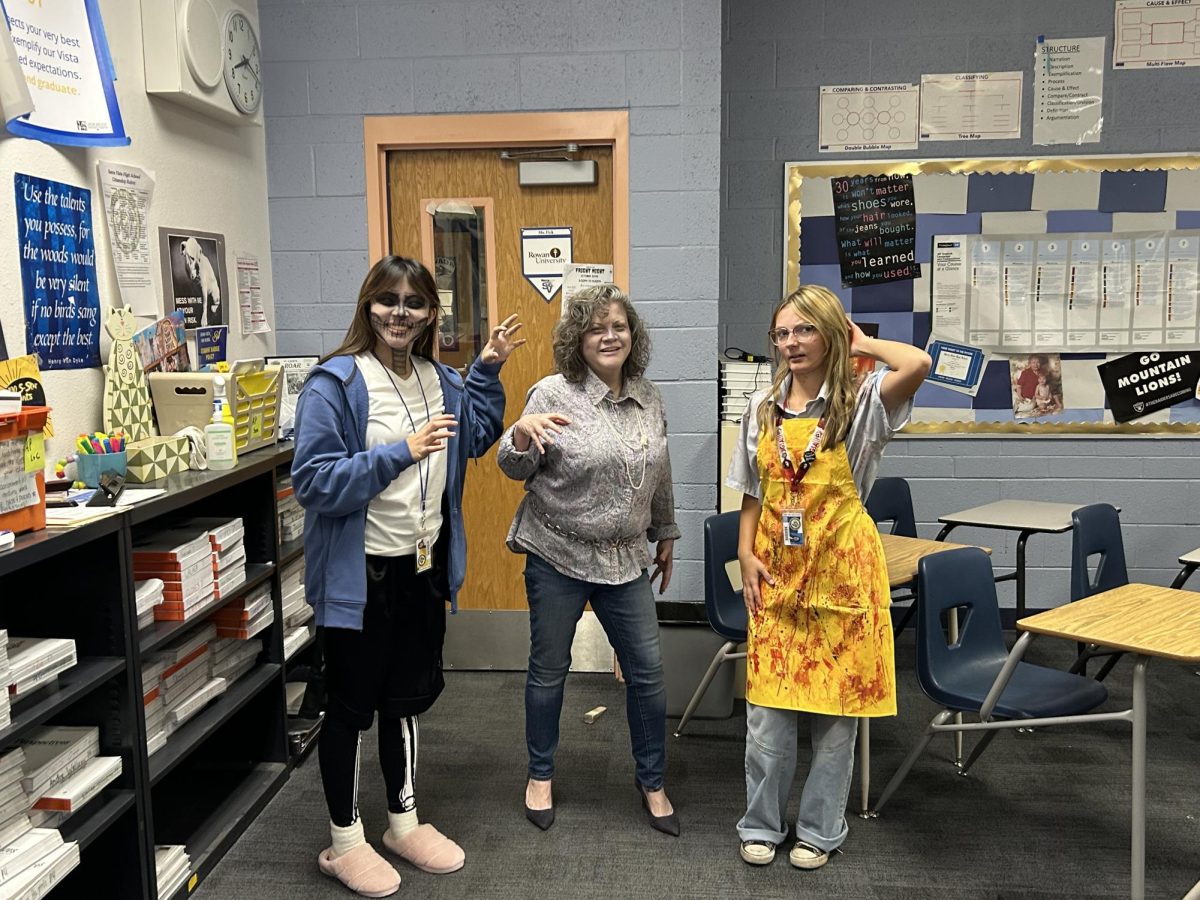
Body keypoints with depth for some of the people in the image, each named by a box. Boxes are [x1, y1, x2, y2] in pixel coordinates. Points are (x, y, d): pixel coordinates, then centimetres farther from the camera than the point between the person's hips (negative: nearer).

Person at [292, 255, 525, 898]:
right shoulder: (334, 383, -16)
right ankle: (344, 842, 29)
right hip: (361, 576, -7)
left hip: (425, 567, 7)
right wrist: (400, 452, -26)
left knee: (408, 698, 20)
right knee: (351, 706, 9)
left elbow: (475, 438, 21)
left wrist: (487, 370, 9)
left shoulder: (439, 380, 5)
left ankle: (404, 822, 40)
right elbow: (312, 481, -21)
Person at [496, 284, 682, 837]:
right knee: (549, 669, 10)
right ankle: (540, 775, 31)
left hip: (625, 559, 4)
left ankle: (651, 781, 26)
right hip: (558, 557, -4)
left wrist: (665, 534, 21)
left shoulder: (648, 397, 5)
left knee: (647, 671, 6)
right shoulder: (553, 394, -10)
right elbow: (514, 469, -8)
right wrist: (521, 433, -28)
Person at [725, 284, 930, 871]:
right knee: (767, 704, 5)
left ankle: (820, 830, 25)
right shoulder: (763, 407, 7)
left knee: (835, 702, 7)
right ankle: (762, 825, 25)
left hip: (840, 566, -3)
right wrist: (746, 556, 2)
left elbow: (919, 364, -27)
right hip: (776, 569, 3)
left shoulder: (860, 400, -6)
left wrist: (862, 345, -10)